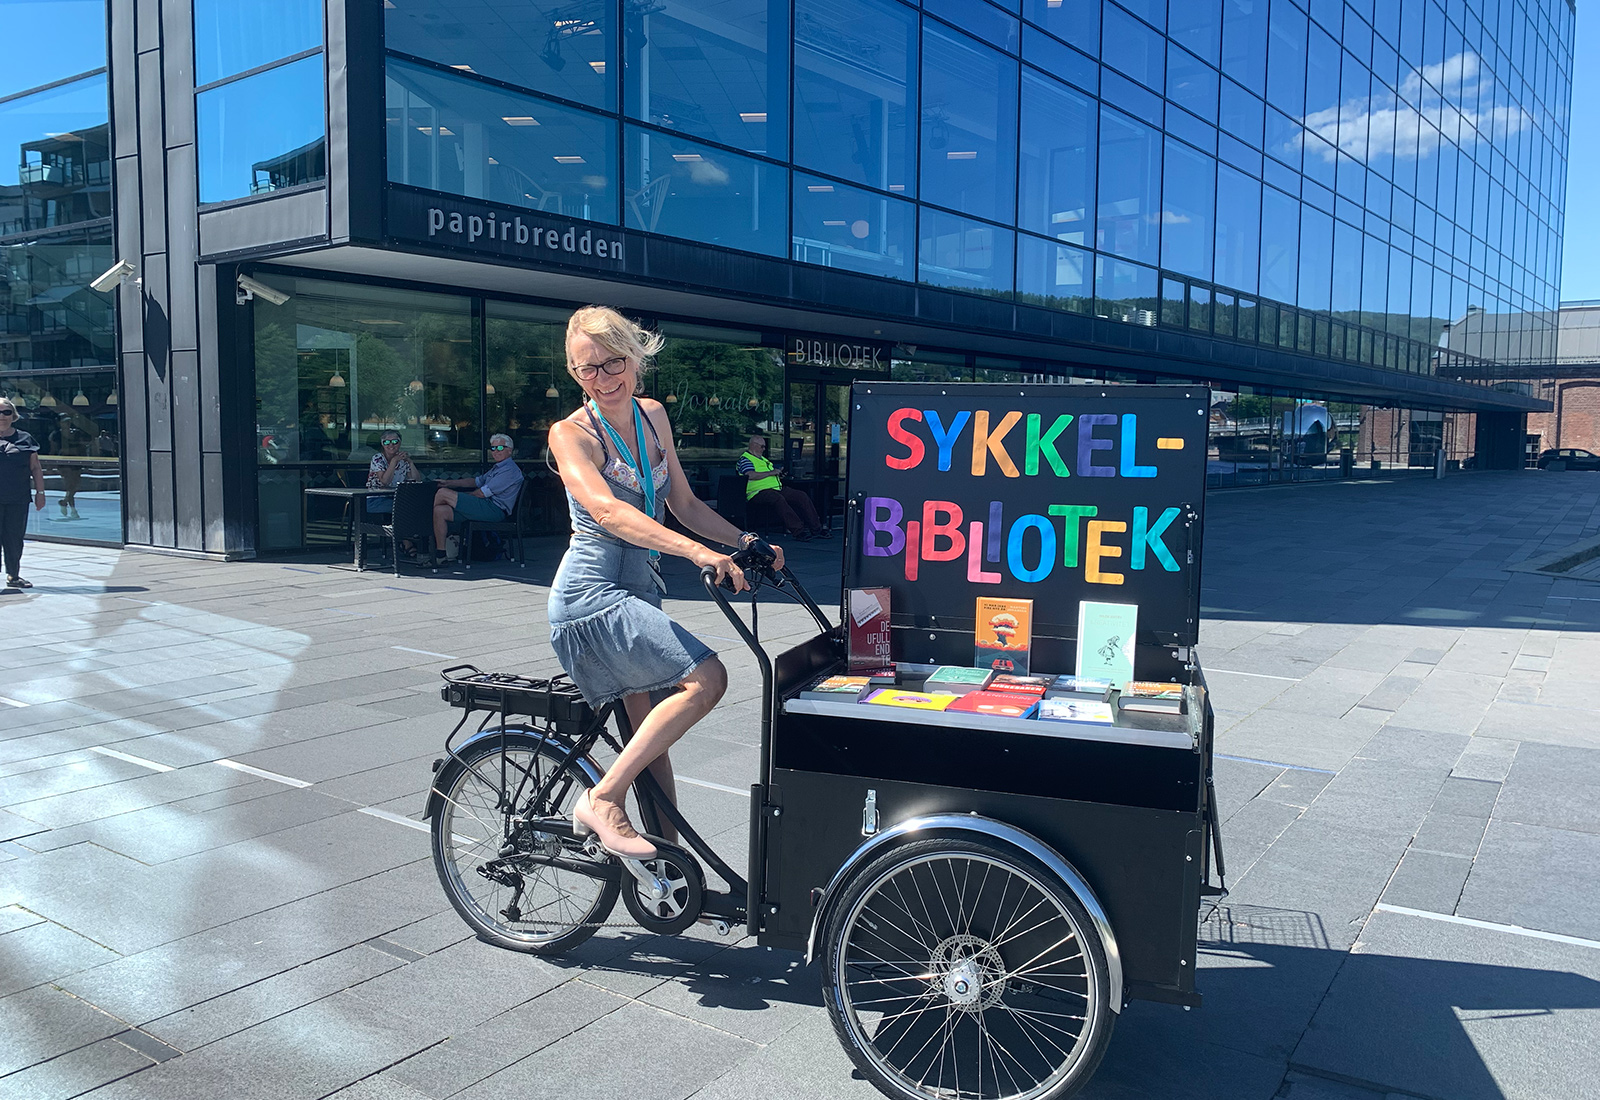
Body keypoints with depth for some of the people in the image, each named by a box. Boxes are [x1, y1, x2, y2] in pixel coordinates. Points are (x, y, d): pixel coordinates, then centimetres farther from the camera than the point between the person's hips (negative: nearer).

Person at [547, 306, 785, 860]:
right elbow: (608, 511, -27)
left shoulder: (652, 415, 10)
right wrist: (697, 551, -39)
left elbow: (684, 504, 15)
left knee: (651, 739, 10)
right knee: (706, 678, -22)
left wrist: (744, 540, -1)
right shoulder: (570, 434, -10)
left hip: (637, 591, 7)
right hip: (593, 593, -7)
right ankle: (603, 799, -14)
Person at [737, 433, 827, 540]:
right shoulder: (745, 459, 0)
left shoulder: (762, 458, 29)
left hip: (777, 488, 9)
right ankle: (797, 531, -41)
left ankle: (816, 528, -8)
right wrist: (771, 473, -10)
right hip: (760, 491, -9)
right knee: (778, 499, -39)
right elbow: (751, 475, -18)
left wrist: (779, 473, 17)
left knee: (801, 496, -6)